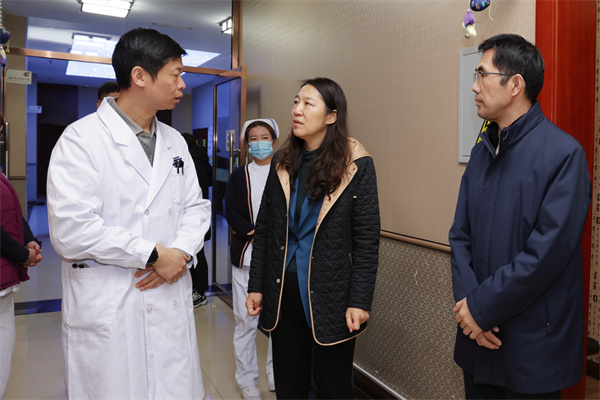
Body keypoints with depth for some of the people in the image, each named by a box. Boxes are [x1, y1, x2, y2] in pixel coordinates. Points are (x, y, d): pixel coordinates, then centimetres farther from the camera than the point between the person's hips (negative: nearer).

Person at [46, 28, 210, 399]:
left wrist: (181, 252, -8)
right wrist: (153, 255, -14)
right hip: (106, 311, -5)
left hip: (171, 301, 5)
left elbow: (196, 206, 11)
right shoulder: (81, 139, -9)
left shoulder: (175, 141, 11)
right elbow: (70, 229, -18)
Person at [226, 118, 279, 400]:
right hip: (246, 257, 0)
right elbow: (231, 213, 0)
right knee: (246, 320, 3)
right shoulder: (239, 176, 9)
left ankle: (276, 373, 27)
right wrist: (257, 234, -13)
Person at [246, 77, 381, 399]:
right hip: (283, 291, 4)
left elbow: (367, 240, -9)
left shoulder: (356, 166, -8)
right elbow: (263, 230, 7)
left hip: (330, 296, -3)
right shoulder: (283, 166, 4)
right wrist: (255, 286, 5)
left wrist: (359, 301, -12)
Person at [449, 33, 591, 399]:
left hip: (532, 342, -6)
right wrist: (467, 301, -9)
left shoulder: (563, 153, -15)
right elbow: (460, 234, 4)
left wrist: (483, 307, -16)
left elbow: (549, 252, -21)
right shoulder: (483, 149, 6)